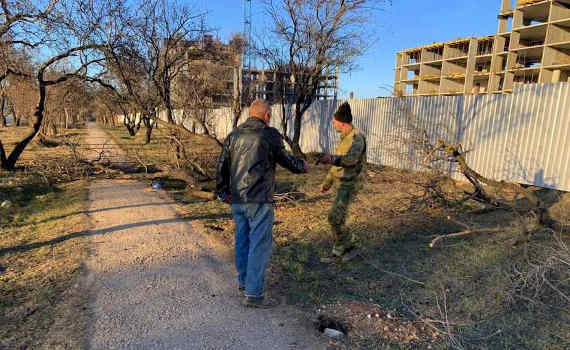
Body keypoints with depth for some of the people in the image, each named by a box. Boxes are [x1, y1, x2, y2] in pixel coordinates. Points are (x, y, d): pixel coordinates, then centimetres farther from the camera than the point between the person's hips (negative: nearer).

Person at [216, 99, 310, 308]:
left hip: (236, 200, 7)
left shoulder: (234, 135, 10)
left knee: (242, 240, 19)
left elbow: (221, 166, 11)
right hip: (259, 200, -6)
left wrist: (223, 190, 23)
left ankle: (243, 281, 34)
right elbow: (285, 159, 6)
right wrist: (302, 166, 25)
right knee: (260, 244, 0)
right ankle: (253, 294, 4)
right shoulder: (270, 134, -6)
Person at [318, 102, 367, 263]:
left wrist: (331, 159, -54)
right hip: (343, 183, 9)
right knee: (337, 218, 11)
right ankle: (339, 252, 20)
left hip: (349, 185, -9)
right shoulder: (344, 138, 13)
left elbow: (351, 159, -37)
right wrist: (327, 183, 24)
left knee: (335, 217, -11)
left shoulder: (357, 138, -17)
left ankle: (351, 246, 9)